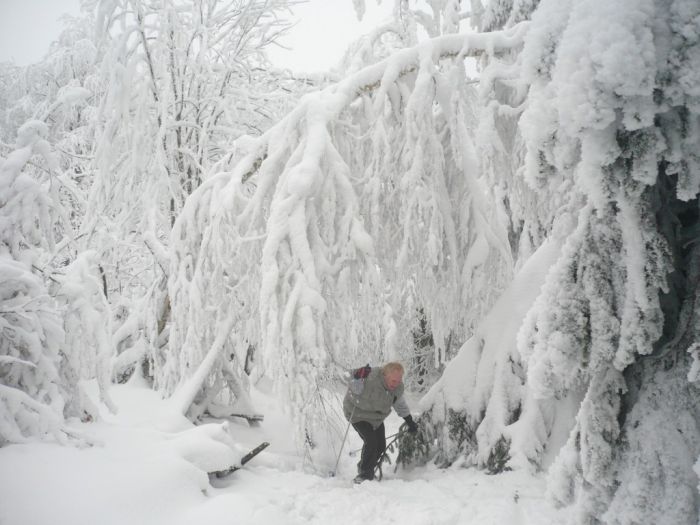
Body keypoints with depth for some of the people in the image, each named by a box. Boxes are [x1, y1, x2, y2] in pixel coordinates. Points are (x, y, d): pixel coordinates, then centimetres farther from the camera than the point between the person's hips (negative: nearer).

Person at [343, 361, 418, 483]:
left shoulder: (398, 387, -9)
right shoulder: (371, 379, -34)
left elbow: (400, 404, 9)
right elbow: (353, 390, -31)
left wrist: (410, 421, 14)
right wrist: (358, 378, -51)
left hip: (376, 417, 7)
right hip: (358, 413, -7)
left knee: (380, 446, 3)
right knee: (371, 442, -21)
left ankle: (364, 467, 29)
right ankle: (364, 474, -3)